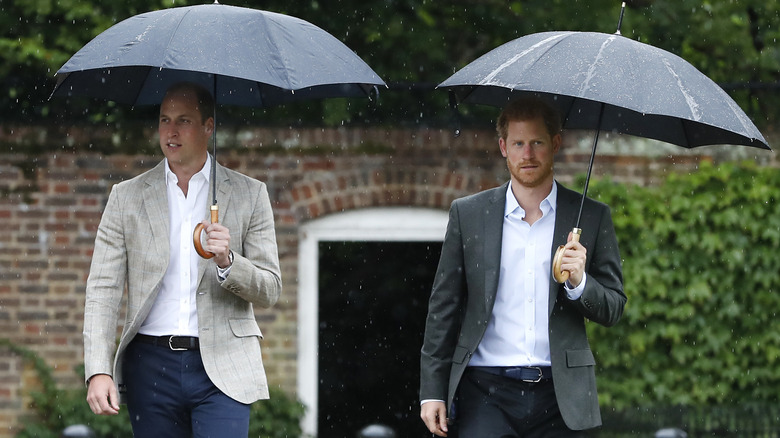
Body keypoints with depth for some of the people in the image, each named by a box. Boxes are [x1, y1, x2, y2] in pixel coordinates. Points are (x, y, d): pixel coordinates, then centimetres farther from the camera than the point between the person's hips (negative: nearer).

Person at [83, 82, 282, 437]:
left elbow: (270, 290, 6)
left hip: (222, 368, -1)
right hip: (151, 364, 1)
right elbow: (103, 289, 3)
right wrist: (97, 371, -10)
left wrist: (227, 262, -16)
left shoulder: (249, 195, 7)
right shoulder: (127, 197, 8)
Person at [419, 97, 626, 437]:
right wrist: (432, 391, 4)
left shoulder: (591, 218, 8)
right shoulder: (468, 214, 8)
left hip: (559, 395, 1)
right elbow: (443, 307, 10)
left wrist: (579, 282, -12)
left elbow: (613, 310, 10)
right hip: (486, 392, -1)